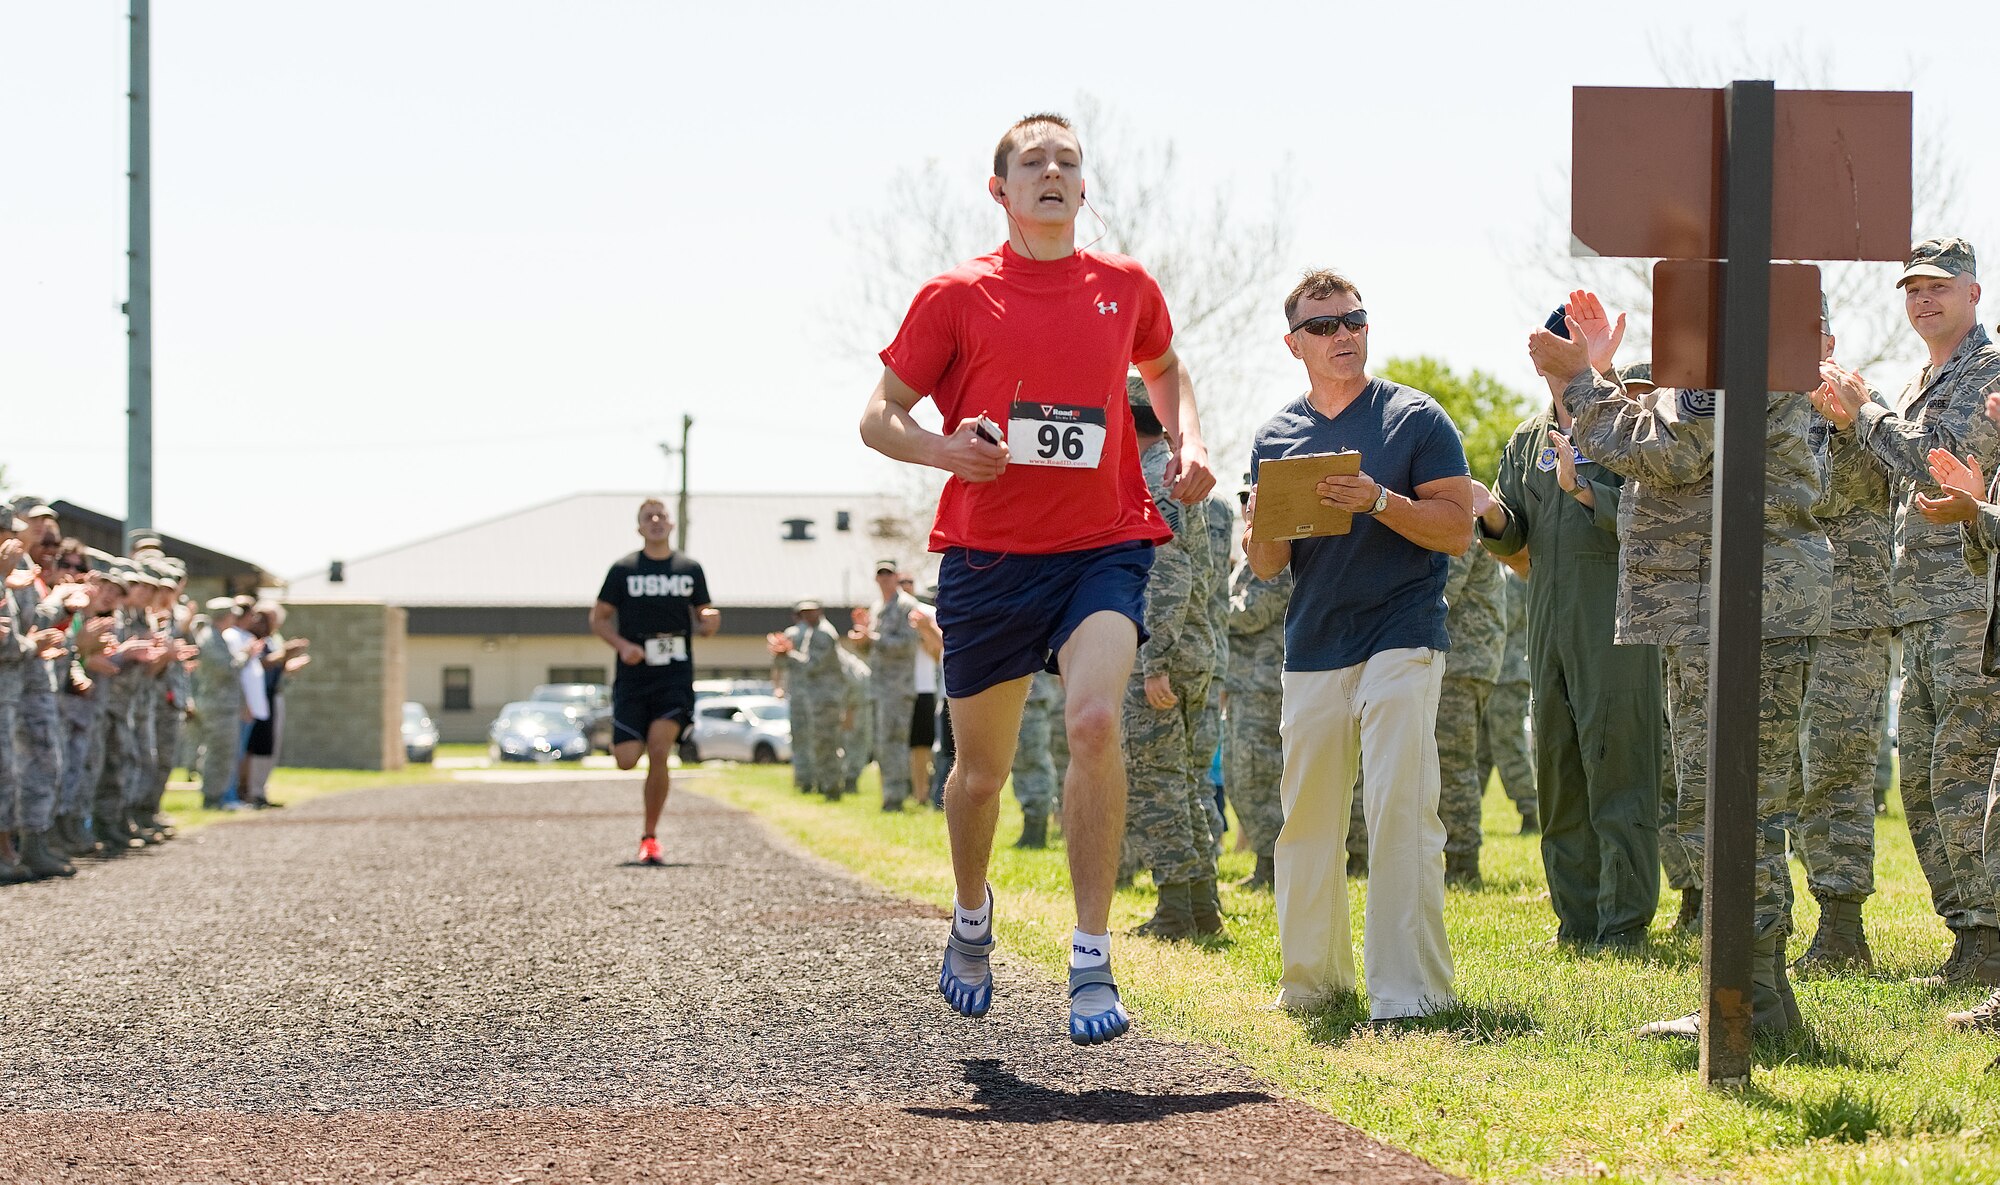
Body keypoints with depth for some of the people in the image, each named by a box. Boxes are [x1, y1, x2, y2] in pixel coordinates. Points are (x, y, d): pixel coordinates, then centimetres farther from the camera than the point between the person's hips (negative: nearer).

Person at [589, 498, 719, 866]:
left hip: (675, 679, 0)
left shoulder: (690, 570, 9)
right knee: (626, 760, -7)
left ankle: (650, 836, -3)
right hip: (633, 677, 0)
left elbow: (703, 622, 16)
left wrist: (709, 623, -8)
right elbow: (598, 619, 7)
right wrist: (622, 645, -11)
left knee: (658, 752, -15)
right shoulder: (624, 569, 4)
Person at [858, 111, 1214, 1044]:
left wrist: (1188, 442, 9)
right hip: (988, 555, 0)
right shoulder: (957, 297, 0)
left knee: (1094, 721, -24)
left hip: (1103, 549, 0)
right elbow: (880, 416, 4)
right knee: (981, 770, 10)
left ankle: (1093, 964, -19)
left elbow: (1164, 371, 29)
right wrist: (944, 449, -17)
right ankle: (971, 920, 42)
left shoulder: (1126, 288, 7)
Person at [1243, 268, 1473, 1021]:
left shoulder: (1416, 419, 1)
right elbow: (1268, 566, 13)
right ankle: (1312, 975, 18)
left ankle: (1409, 990, -14)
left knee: (1401, 811, -13)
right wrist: (1262, 528, -10)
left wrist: (1379, 501, -19)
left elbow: (1457, 530, -5)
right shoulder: (1277, 437, 13)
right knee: (1306, 820, 5)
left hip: (1401, 640, -4)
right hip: (1312, 648, 4)